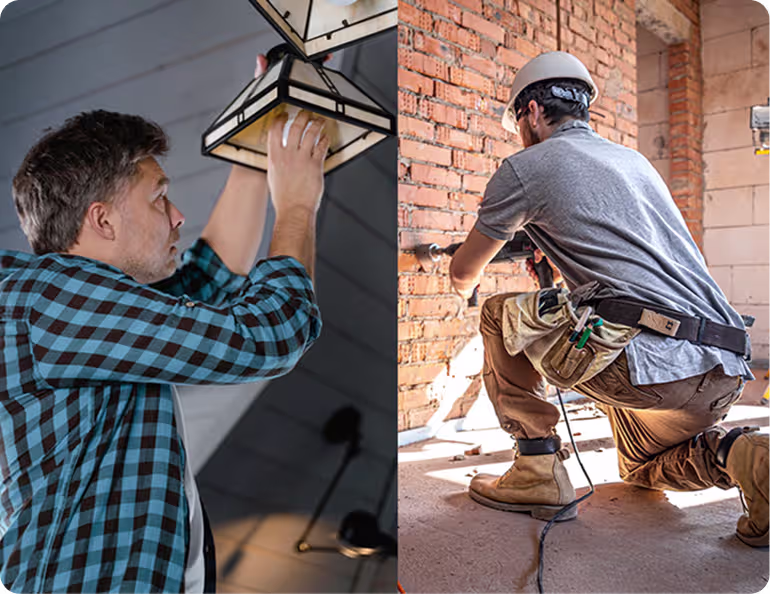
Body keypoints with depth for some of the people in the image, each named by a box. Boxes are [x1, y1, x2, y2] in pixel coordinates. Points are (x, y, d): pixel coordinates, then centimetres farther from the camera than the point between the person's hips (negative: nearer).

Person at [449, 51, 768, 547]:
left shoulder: (525, 167, 2)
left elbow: (463, 272, 13)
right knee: (642, 471, 33)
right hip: (726, 371, 9)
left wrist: (466, 285, 36)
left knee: (500, 315, 11)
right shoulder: (634, 159, 24)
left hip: (650, 360, -8)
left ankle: (539, 469, 8)